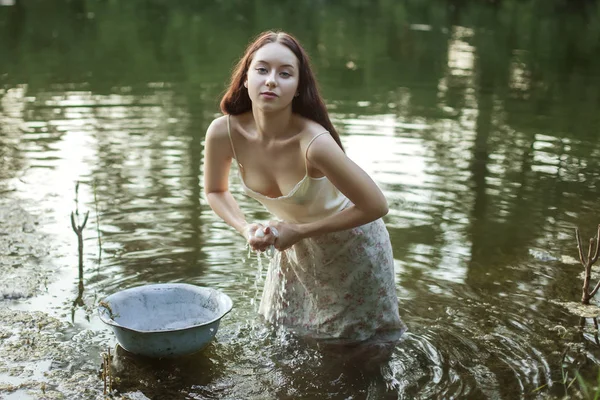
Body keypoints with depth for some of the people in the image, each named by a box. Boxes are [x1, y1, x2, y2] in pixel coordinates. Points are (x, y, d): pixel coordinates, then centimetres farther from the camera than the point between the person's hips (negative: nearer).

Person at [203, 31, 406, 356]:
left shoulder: (314, 142, -37)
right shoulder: (223, 133, -23)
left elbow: (376, 205, -28)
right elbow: (215, 191, -2)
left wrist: (300, 231, -25)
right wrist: (246, 229, -19)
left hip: (351, 244, -5)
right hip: (295, 244, 5)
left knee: (352, 344, 13)